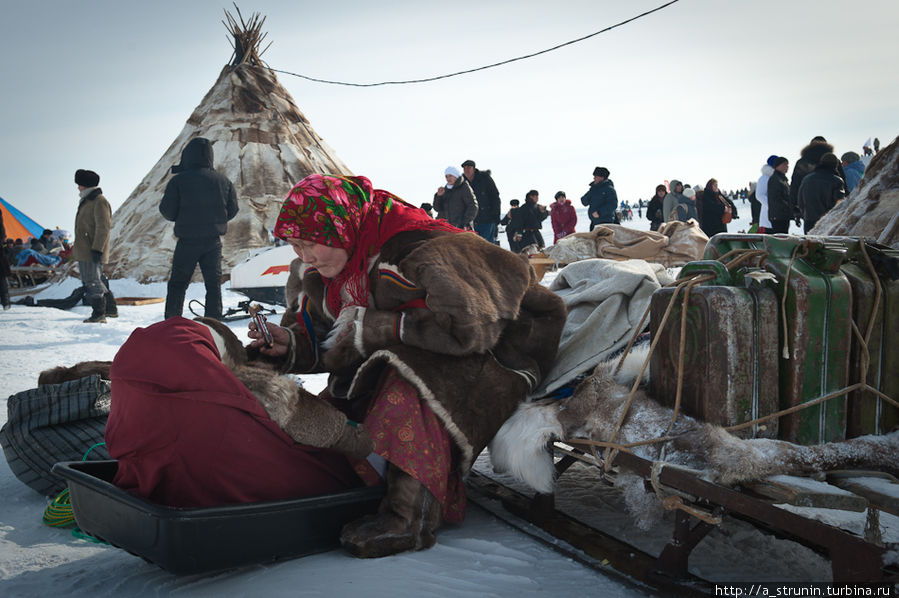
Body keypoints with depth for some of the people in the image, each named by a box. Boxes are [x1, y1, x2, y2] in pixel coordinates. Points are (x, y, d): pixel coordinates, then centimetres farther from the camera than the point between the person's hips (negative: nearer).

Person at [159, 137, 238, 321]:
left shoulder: (178, 180, -8)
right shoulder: (223, 180, 3)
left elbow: (167, 211, -5)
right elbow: (232, 210, 8)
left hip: (187, 241, -2)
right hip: (213, 241, 2)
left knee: (177, 284, 9)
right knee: (214, 284, 8)